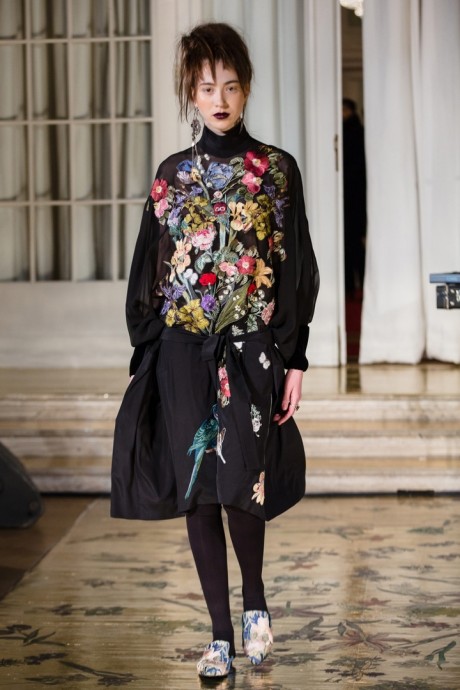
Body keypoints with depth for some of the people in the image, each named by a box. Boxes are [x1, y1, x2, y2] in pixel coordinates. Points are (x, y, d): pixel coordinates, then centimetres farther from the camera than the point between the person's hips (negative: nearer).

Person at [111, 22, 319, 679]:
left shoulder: (278, 170, 2)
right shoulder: (172, 175, 8)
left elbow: (298, 271, 1)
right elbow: (151, 273, 10)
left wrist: (296, 359, -5)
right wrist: (147, 353, 4)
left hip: (253, 350, -2)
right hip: (184, 352, 2)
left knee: (241, 485, -10)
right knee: (197, 490, 3)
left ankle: (254, 601, 19)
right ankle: (221, 633, 14)